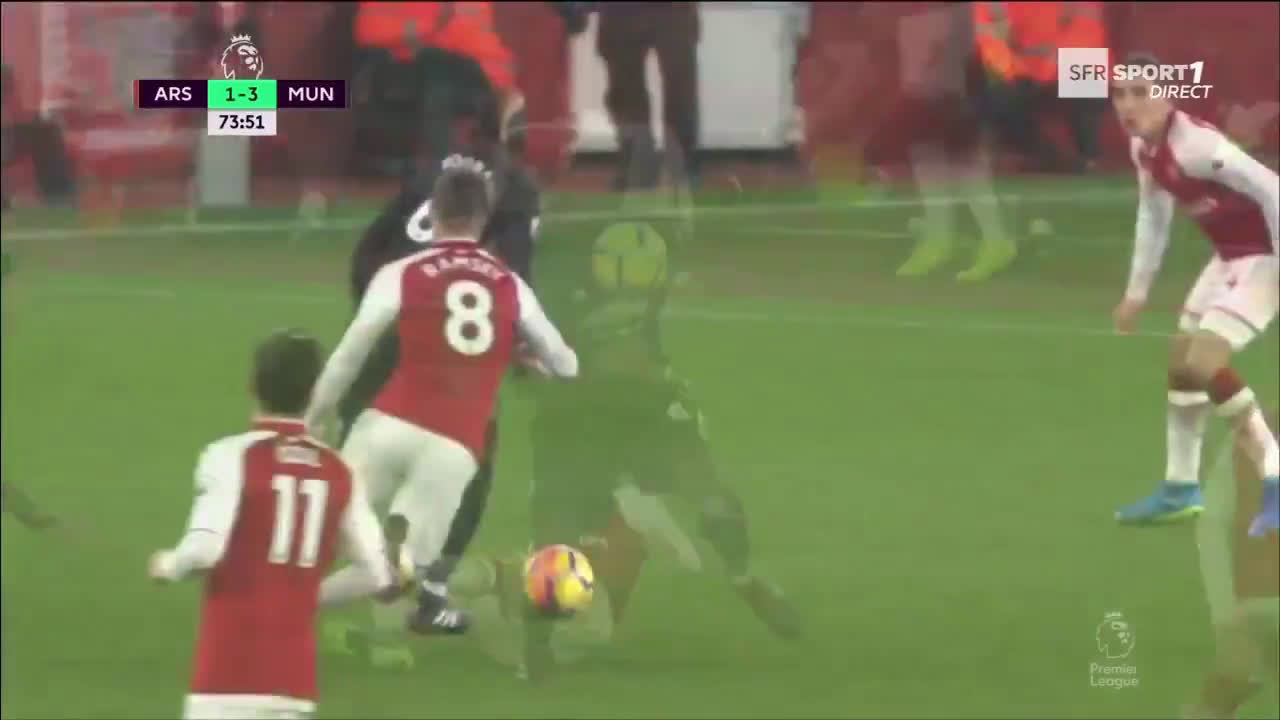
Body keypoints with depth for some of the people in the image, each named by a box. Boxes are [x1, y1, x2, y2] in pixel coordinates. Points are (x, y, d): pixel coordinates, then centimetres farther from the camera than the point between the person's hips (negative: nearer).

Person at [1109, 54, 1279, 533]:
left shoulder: (1194, 144, -28)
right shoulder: (1143, 148, 1)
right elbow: (1153, 215, 17)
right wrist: (1137, 291, 19)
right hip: (1228, 256, 10)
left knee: (1203, 362, -21)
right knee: (1180, 362, 18)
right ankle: (1181, 489, 32)